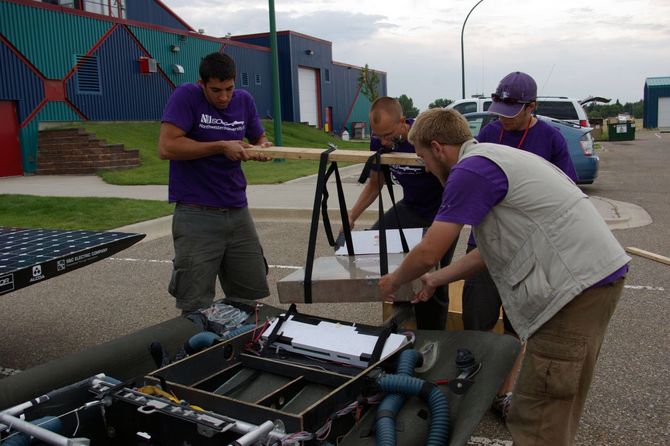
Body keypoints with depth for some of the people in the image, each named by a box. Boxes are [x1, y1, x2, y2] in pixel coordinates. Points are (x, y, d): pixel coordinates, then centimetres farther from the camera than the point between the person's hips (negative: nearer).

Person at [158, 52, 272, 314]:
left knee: (253, 297, 11)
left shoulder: (244, 100, 7)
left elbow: (259, 138, 21)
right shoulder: (186, 96, -8)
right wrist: (222, 147, -15)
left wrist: (263, 147, -4)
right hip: (196, 215, -5)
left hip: (238, 212, 5)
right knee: (196, 307, 1)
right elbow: (166, 147, -17)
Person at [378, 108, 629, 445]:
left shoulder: (470, 170, -11)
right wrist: (435, 280, 30)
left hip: (577, 286, -10)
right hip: (597, 275, 10)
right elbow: (490, 250, 25)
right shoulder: (493, 158, 21)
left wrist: (394, 281, 10)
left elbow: (427, 253, -10)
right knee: (554, 411, 21)